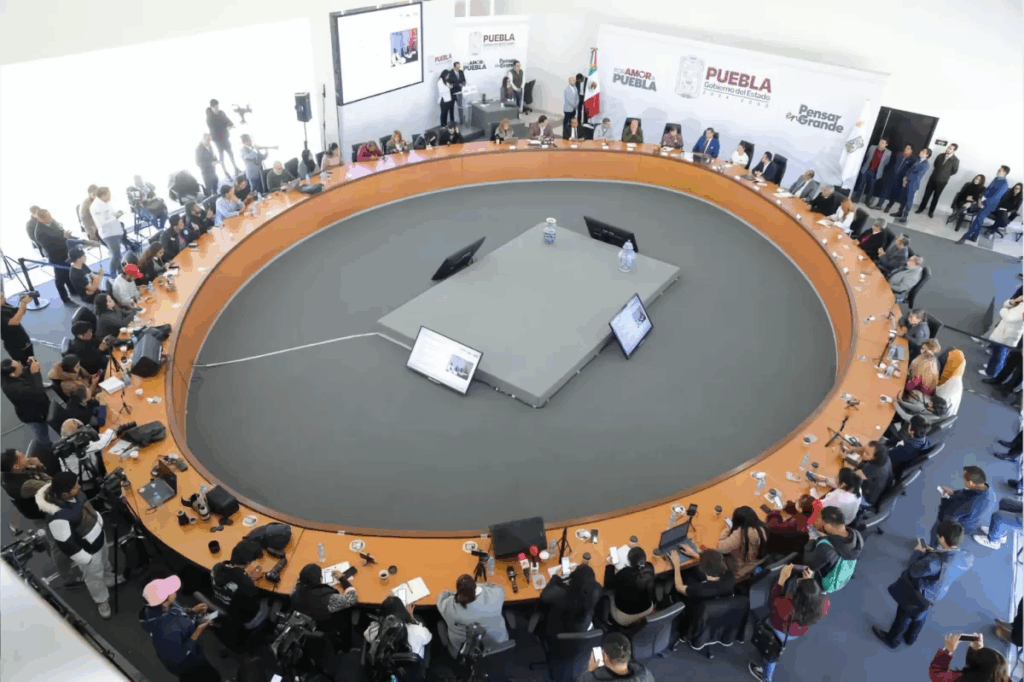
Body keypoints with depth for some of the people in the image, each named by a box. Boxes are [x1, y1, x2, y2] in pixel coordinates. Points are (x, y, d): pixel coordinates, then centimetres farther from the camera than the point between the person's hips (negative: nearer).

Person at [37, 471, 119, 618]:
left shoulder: (73, 493, -19)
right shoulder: (58, 517, -42)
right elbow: (66, 544, -30)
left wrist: (99, 522, 16)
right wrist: (86, 558, -18)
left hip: (99, 535, 7)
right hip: (87, 549, -7)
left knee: (105, 562, 34)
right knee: (95, 577, 21)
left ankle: (109, 580, 64)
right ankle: (101, 601, 49)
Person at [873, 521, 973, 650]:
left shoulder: (936, 561, -45)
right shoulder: (967, 558, -24)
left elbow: (914, 571, -27)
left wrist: (918, 552, -13)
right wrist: (935, 553, -6)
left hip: (916, 592, -6)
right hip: (936, 593, 6)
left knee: (904, 615, 24)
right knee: (920, 615, 34)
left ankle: (892, 639, 50)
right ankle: (910, 638, 61)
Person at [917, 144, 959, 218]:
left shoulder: (955, 160, -12)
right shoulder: (940, 156, -1)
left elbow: (954, 171, -2)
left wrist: (946, 175, 4)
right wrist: (938, 172, 8)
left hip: (942, 181, -3)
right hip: (933, 178, 3)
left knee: (936, 196, 9)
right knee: (927, 194, 8)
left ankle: (931, 211, 20)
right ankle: (921, 208, 20)